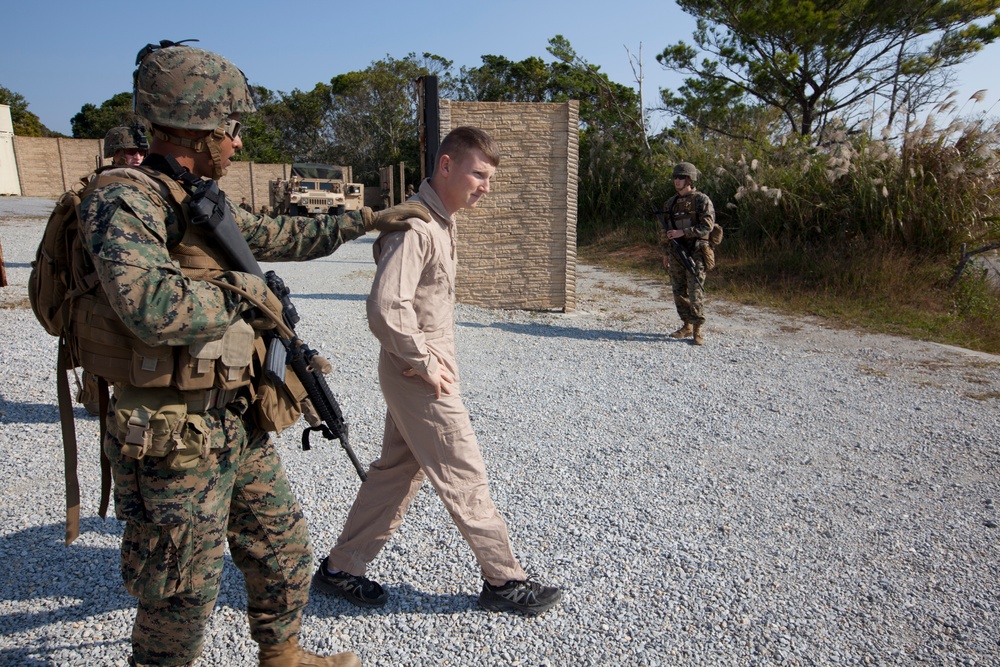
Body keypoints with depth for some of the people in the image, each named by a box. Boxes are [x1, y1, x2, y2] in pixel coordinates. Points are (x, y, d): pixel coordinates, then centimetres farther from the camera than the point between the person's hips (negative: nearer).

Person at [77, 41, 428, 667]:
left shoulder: (209, 203, 9)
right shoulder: (123, 202, -18)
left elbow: (284, 236, 23)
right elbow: (154, 307, -34)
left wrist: (369, 218, 28)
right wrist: (244, 292, -17)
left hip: (241, 424, 9)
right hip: (176, 439, -9)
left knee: (285, 551, 22)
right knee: (183, 598, 9)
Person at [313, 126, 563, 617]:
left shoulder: (439, 221, 11)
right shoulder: (416, 226, -21)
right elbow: (386, 307, -29)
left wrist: (435, 354, 9)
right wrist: (425, 363, -19)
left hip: (416, 373, 10)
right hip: (419, 378, -10)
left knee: (397, 470, 17)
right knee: (465, 477, 2)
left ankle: (341, 568, 31)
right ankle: (504, 581, 19)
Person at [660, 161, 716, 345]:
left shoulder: (701, 200, -4)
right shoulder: (671, 203, 14)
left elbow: (707, 225, -14)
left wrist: (683, 232, -20)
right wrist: (665, 253, 17)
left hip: (695, 253, -6)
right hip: (676, 253, 6)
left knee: (695, 291, -10)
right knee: (679, 292, 8)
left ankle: (699, 330, -5)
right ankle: (687, 326, 19)